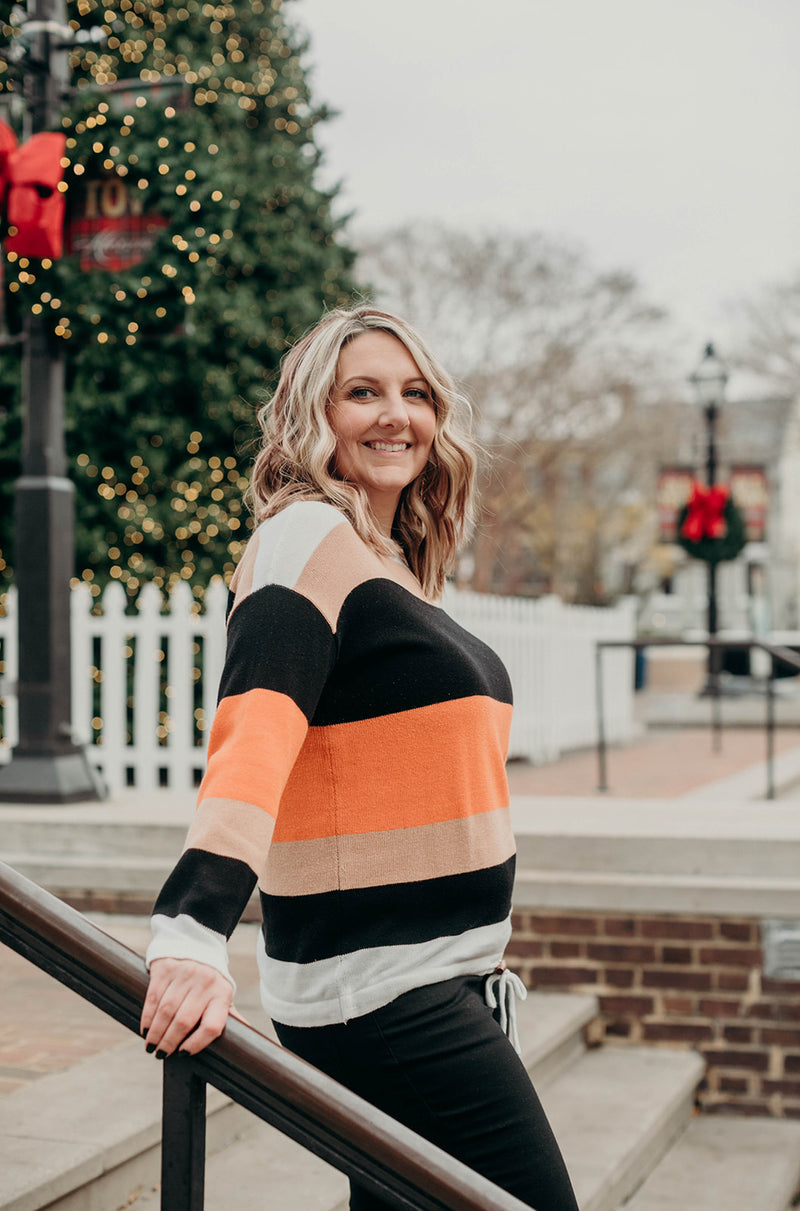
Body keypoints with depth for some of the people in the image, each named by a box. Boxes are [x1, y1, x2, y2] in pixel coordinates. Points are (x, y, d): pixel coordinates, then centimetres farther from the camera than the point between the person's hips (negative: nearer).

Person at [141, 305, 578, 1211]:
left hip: (439, 979, 9)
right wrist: (193, 927, -41)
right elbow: (254, 728, -28)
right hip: (378, 991, -9)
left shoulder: (391, 564, 15)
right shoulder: (306, 538, -12)